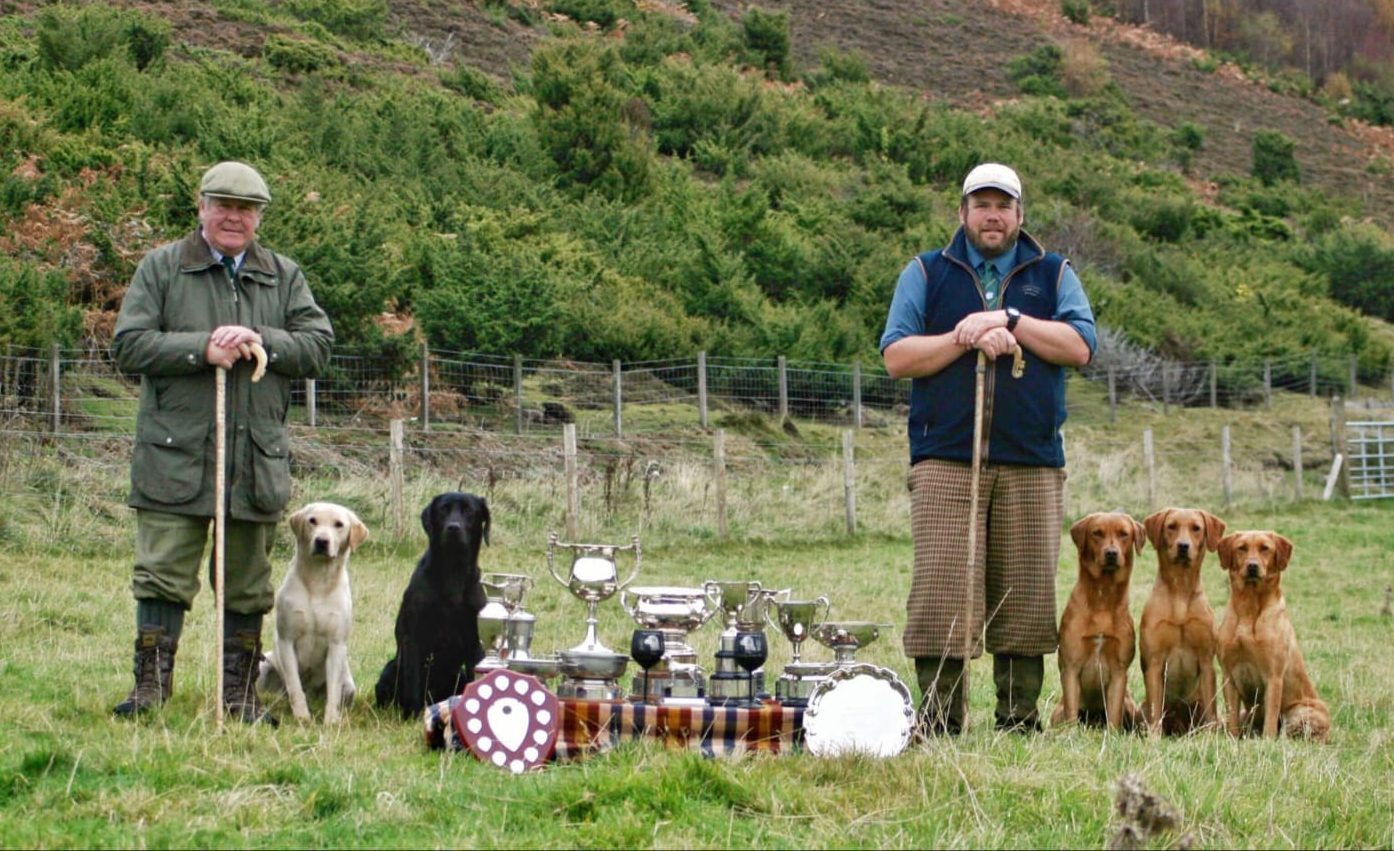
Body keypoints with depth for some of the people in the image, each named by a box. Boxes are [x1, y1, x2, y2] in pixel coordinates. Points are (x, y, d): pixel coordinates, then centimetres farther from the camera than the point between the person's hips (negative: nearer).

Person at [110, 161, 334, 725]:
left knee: (247, 587, 7)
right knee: (163, 576, -5)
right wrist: (202, 348, -13)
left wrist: (259, 340, -10)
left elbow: (318, 345, 6)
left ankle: (239, 692, 14)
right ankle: (151, 686, 0)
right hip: (176, 456, -2)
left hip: (257, 458, 3)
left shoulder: (284, 277, 14)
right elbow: (128, 345, -3)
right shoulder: (161, 268, 6)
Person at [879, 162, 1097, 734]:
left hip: (1033, 463, 2)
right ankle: (939, 719, -5)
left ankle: (1019, 719, 8)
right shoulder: (926, 273, 13)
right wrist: (968, 338, -9)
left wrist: (1008, 320, -7)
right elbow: (896, 356, 2)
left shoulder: (1053, 274, 16)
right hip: (945, 460, -1)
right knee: (941, 594, -9)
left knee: (1026, 595, 2)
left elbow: (1080, 346, 0)